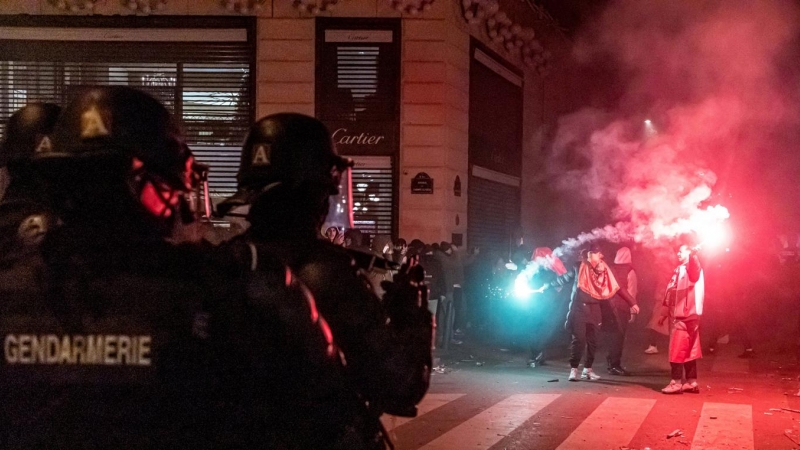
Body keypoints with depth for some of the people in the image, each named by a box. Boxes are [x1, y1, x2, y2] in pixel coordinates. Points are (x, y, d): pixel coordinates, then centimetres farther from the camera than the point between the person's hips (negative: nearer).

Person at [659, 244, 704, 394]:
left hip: (687, 315, -8)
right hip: (678, 315, 8)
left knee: (678, 350, -9)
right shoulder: (678, 270, 20)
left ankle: (677, 382, -7)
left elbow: (694, 265, -32)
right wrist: (665, 312, 20)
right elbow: (670, 293, 22)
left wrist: (693, 254, -53)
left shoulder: (693, 268, -5)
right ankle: (691, 382, 12)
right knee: (688, 350, 10)